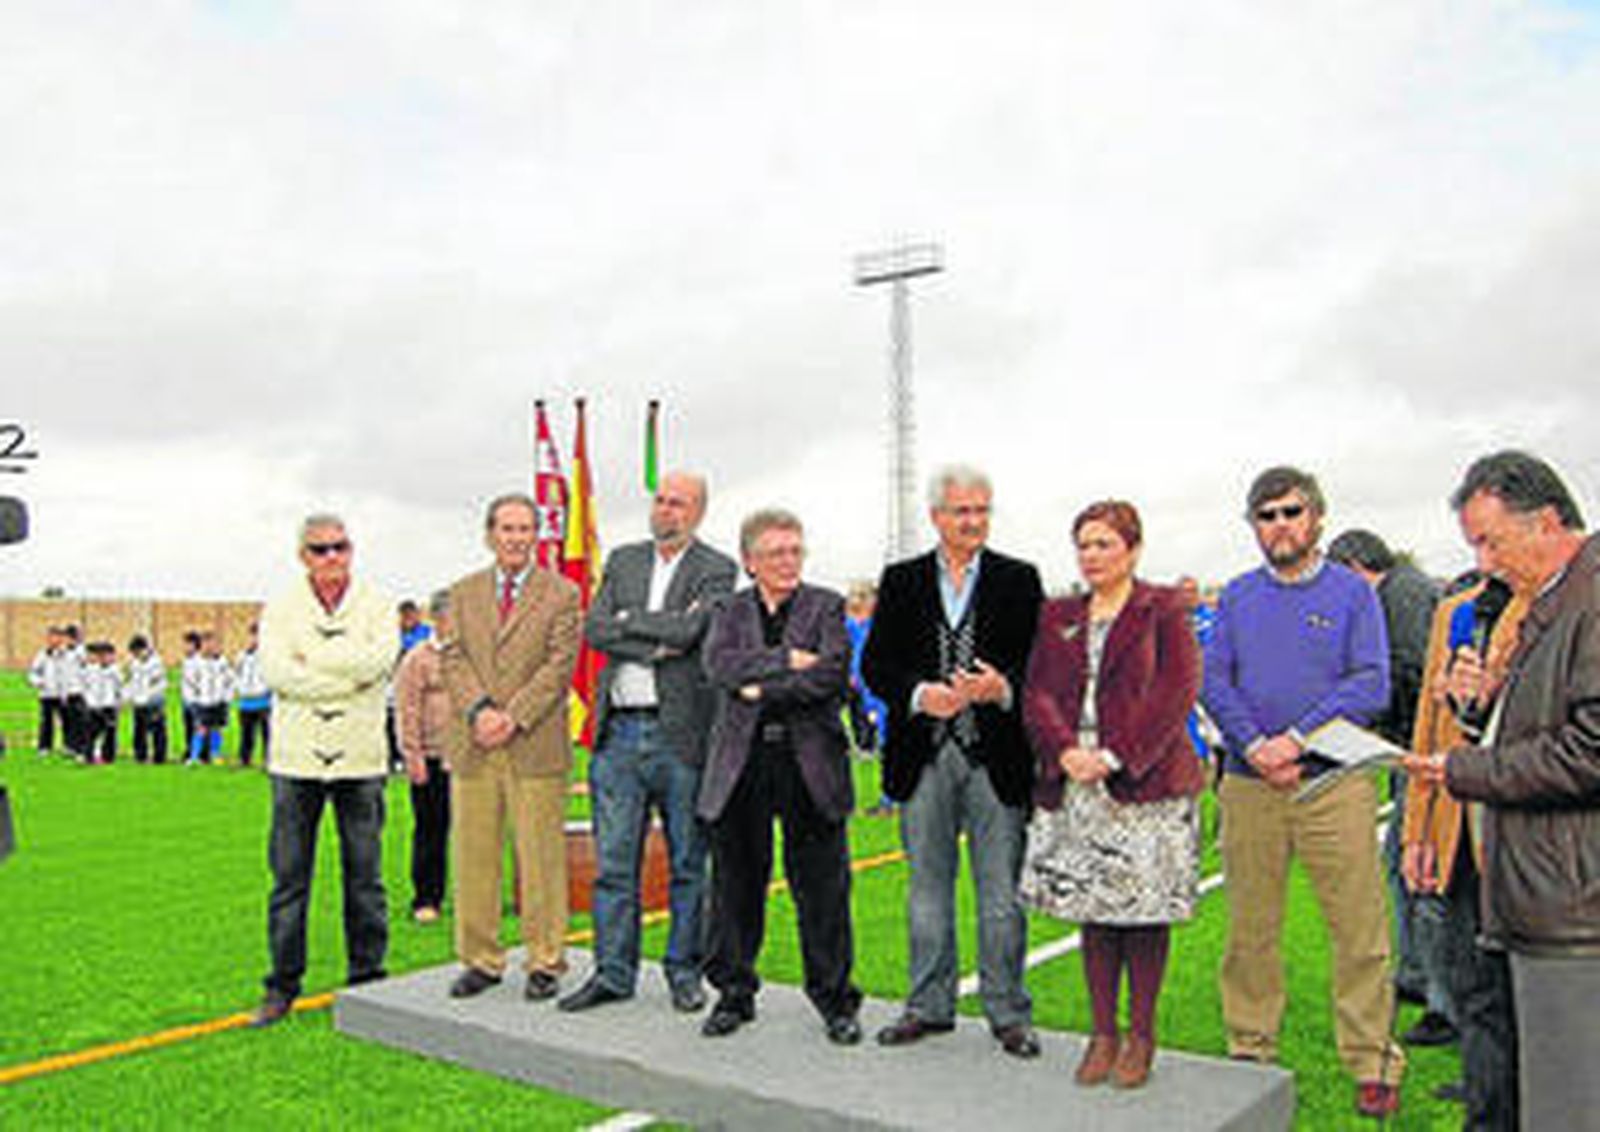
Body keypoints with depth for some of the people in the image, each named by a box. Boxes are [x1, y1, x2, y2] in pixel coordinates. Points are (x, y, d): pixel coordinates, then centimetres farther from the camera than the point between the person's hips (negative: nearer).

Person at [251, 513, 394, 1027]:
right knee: (289, 874, 4)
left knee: (364, 874, 6)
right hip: (296, 757, 0)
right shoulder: (281, 607, 7)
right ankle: (283, 984, 16)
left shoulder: (375, 605, 6)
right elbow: (276, 672, -9)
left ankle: (367, 977, 17)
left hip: (360, 757, 0)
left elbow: (379, 659, -13)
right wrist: (350, 678, -12)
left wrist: (311, 658, -9)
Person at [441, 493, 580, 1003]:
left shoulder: (561, 594, 3)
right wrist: (478, 709, -11)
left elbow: (559, 665, -4)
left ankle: (545, 963, 11)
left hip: (536, 746, -3)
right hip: (472, 747, 3)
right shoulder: (463, 593, 14)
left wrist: (514, 717, -13)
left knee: (541, 857, 1)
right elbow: (454, 659, 6)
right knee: (473, 857, 7)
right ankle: (480, 960, 19)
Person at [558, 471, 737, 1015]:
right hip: (618, 730, 4)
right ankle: (613, 972, 18)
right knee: (613, 862, 7)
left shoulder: (716, 570, 0)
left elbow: (688, 630, -17)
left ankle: (685, 970, 20)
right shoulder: (623, 560, 14)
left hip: (681, 731, -3)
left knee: (688, 863, 7)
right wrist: (656, 643, -10)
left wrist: (628, 619, -5)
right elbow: (594, 630, 1)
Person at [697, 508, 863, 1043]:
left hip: (810, 764, -1)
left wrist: (763, 689, -10)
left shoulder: (826, 606, 6)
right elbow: (720, 665, -8)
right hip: (740, 766, 2)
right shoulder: (729, 611, 11)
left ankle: (835, 1000, 16)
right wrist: (785, 660, -15)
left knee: (823, 889, 2)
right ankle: (734, 994, 23)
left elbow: (832, 674, -10)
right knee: (736, 887, 8)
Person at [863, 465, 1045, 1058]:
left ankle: (1008, 1012, 16)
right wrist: (919, 694, -14)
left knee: (1002, 891, 3)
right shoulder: (900, 581, 9)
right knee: (928, 886, 11)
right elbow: (875, 664, 4)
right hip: (924, 757, 2)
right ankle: (929, 1005, 23)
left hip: (996, 757, -1)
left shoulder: (1019, 581, 5)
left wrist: (1003, 689, -18)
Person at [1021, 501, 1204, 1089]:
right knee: (1093, 912, 8)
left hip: (1146, 784, -4)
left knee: (1145, 912, 1)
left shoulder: (1164, 610, 1)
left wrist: (1119, 756, -15)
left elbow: (1177, 691, -8)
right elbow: (1037, 692, 7)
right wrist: (1065, 750, -11)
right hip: (1076, 785, 4)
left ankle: (1140, 1036, 15)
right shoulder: (1057, 617, 14)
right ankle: (1103, 1034, 19)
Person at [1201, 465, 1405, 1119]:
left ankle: (1372, 1064, 11)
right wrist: (1254, 746, -11)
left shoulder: (1352, 592, 4)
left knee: (1361, 929, -1)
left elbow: (1371, 685, -5)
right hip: (1249, 788, 3)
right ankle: (1251, 1051, 22)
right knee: (1250, 930, 9)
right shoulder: (1238, 596, 12)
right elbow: (1214, 681, 4)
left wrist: (1297, 738, -15)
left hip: (1335, 782, -2)